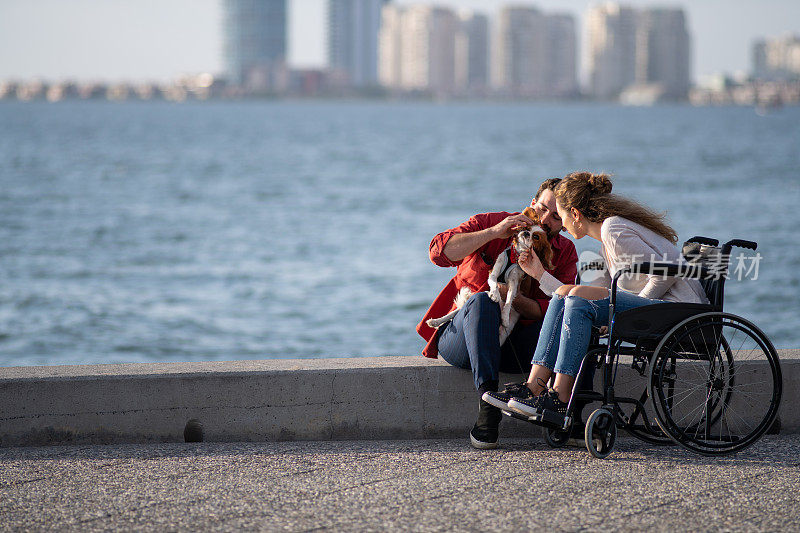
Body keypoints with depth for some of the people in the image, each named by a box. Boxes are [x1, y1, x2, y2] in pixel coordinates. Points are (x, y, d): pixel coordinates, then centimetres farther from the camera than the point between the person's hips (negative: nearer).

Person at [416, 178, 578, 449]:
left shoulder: (565, 252, 6)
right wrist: (494, 232, -23)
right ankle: (487, 403, -46)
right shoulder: (488, 223, 0)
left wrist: (513, 296, -27)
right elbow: (439, 252, -18)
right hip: (458, 337, -2)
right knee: (482, 301, -35)